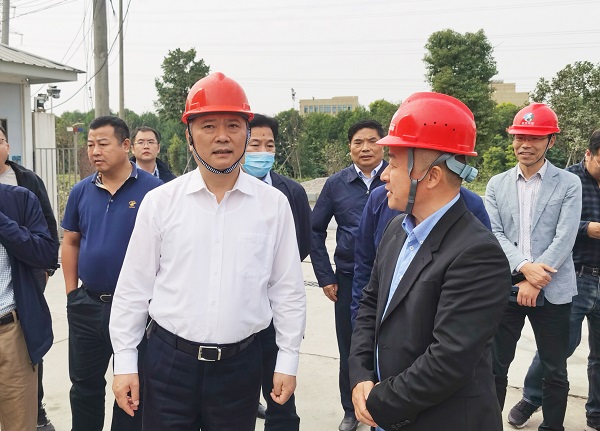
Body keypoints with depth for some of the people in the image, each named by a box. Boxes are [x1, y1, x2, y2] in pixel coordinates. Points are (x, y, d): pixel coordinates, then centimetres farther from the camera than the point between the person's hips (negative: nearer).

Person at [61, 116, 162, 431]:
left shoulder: (153, 189, -11)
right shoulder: (81, 191, 3)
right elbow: (70, 242, 11)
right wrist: (72, 292, 5)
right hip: (87, 305, 4)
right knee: (84, 385, 18)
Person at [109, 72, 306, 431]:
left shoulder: (274, 205, -3)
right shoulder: (159, 202, -3)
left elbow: (288, 290, 2)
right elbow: (134, 288, 1)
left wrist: (288, 361, 3)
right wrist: (125, 362, 2)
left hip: (241, 362, 0)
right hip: (169, 360, 0)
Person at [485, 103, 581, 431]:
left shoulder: (569, 184, 0)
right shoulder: (497, 184, 6)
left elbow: (564, 239, -8)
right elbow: (494, 233, -3)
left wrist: (535, 281, -15)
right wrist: (524, 266, -18)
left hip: (552, 293, -1)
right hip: (505, 288, 2)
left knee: (555, 372, 11)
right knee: (495, 367, 10)